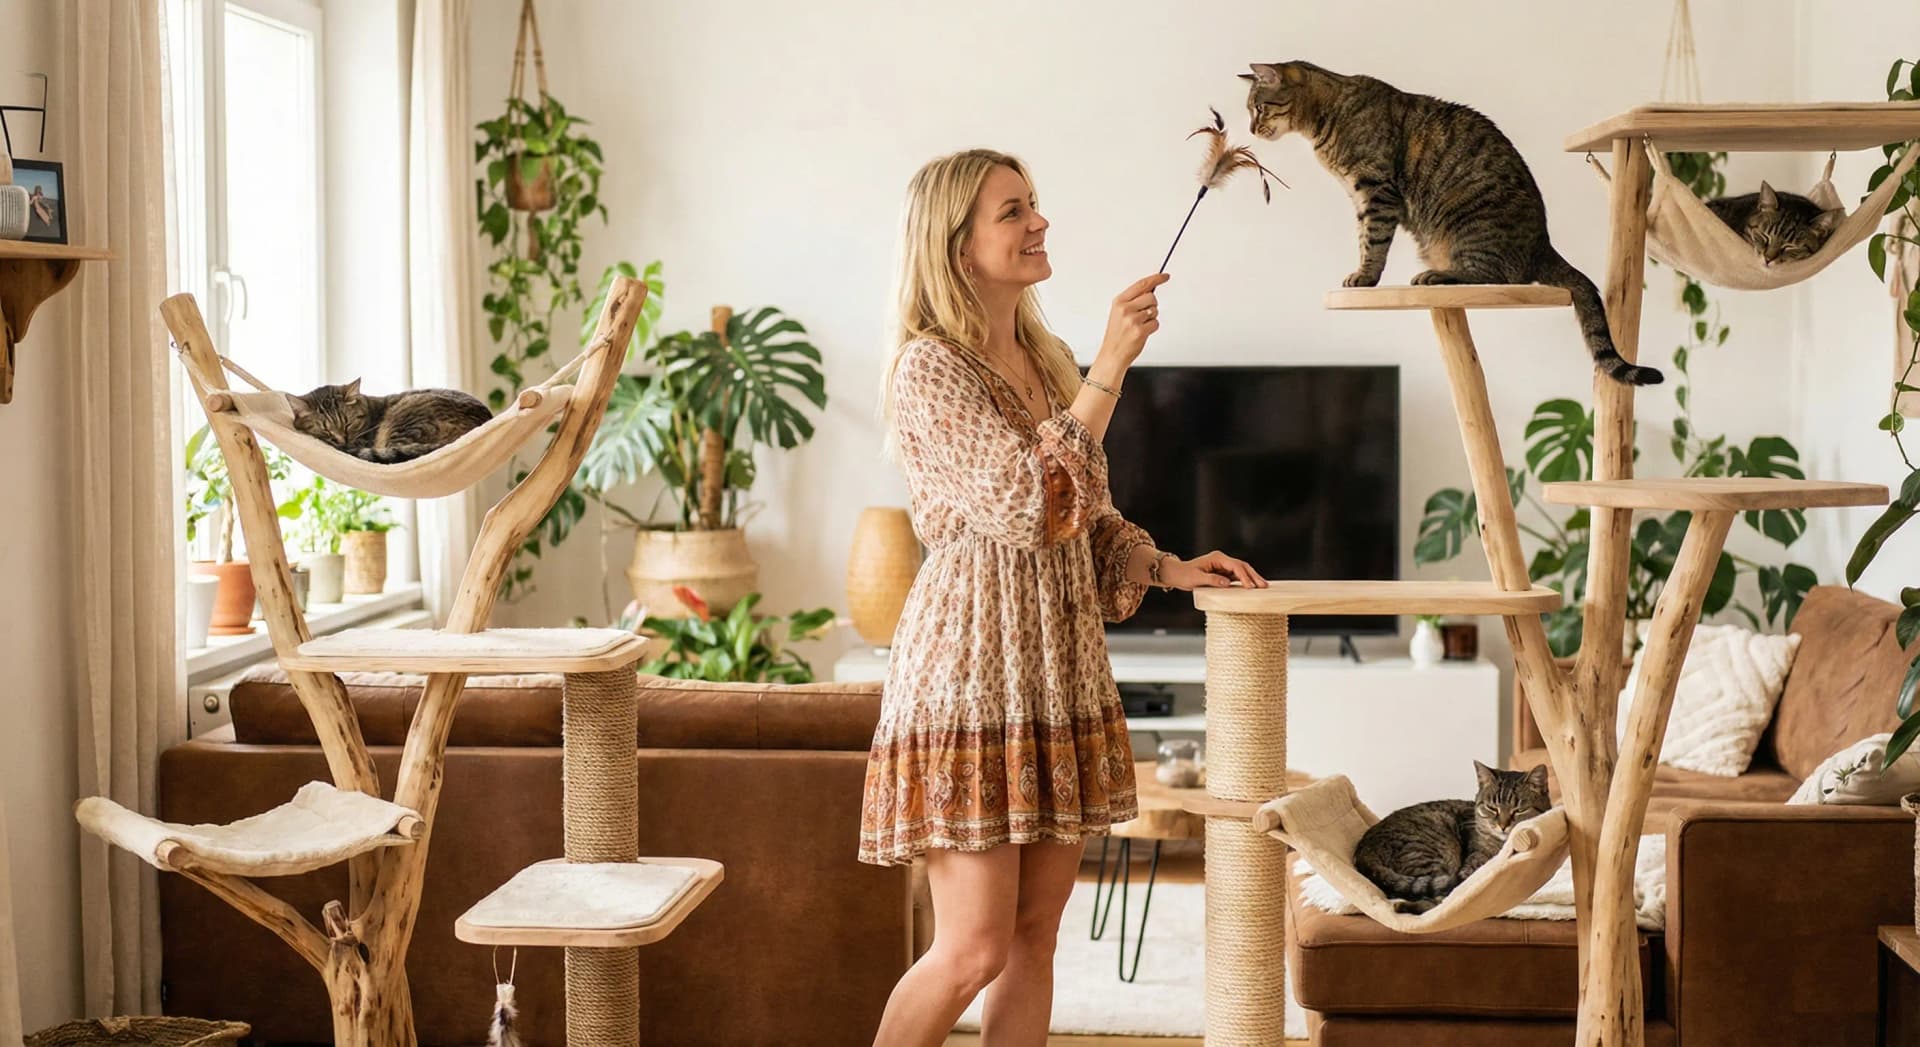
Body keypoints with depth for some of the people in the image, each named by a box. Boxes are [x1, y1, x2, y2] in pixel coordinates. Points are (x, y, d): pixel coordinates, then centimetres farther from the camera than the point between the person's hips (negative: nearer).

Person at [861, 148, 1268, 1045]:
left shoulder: (1045, 360, 13)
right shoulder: (928, 370, -12)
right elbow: (1033, 505, -23)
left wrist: (1170, 568, 7)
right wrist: (1111, 367, -22)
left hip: (1060, 668, 8)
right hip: (974, 671, -8)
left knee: (1035, 937, 9)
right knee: (974, 948, -6)